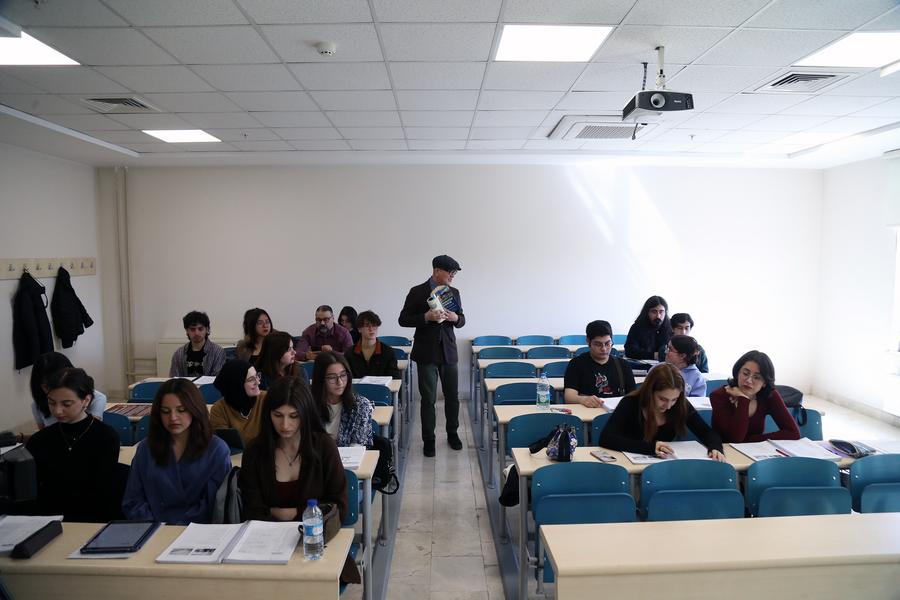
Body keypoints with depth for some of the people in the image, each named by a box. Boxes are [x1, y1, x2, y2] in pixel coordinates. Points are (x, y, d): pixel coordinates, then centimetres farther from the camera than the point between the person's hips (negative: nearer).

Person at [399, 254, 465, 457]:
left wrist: (455, 318, -11)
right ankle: (428, 439, 18)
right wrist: (426, 317, -22)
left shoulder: (454, 293, 7)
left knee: (452, 396, 11)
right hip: (427, 353, -4)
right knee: (428, 399, 3)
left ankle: (452, 433, 31)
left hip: (448, 351, 4)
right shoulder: (417, 292, -6)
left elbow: (462, 320, 14)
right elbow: (403, 320, -7)